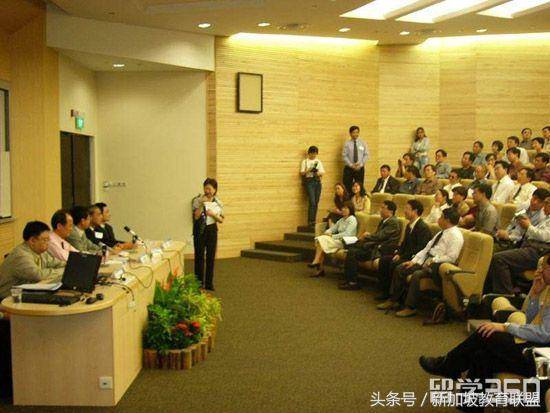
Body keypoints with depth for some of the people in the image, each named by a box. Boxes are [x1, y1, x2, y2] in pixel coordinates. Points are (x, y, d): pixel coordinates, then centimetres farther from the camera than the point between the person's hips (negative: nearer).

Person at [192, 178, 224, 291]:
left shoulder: (218, 203, 3)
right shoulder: (198, 200, -6)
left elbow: (221, 220, 5)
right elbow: (195, 217, -15)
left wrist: (213, 214, -14)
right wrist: (202, 204, -22)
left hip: (212, 230, 3)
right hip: (200, 230, -2)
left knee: (211, 257, 5)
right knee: (199, 256, -1)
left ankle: (209, 283, 15)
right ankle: (199, 282, 9)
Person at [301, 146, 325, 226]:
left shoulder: (319, 161, 17)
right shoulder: (305, 161, 7)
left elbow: (323, 172, 13)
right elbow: (302, 173, 2)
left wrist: (319, 173, -10)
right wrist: (308, 170, -16)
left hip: (318, 181, 4)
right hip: (309, 181, -4)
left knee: (316, 202, 0)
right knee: (312, 202, -15)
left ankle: (313, 221, 6)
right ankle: (310, 221, -14)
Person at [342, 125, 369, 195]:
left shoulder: (363, 143, 8)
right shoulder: (347, 144, 1)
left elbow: (366, 155, 4)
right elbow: (344, 156, -4)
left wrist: (360, 164, -10)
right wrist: (351, 165, -14)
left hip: (360, 168, 2)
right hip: (349, 168, -2)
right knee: (347, 187, -4)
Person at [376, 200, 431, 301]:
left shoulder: (423, 227, -16)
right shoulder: (409, 225, 15)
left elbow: (420, 249, -22)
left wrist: (402, 256, -20)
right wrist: (398, 253, 2)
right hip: (406, 256, 10)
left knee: (394, 264, -28)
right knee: (383, 260, -4)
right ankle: (385, 291, -2)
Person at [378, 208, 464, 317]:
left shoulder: (455, 235, -11)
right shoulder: (441, 233, 19)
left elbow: (451, 257, -19)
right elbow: (427, 248, 16)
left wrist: (433, 261, -19)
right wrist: (413, 261, 6)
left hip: (437, 266, -10)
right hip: (426, 261, 10)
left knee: (416, 275, -32)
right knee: (400, 269, 1)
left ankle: (410, 307, -22)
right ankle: (393, 301, 6)